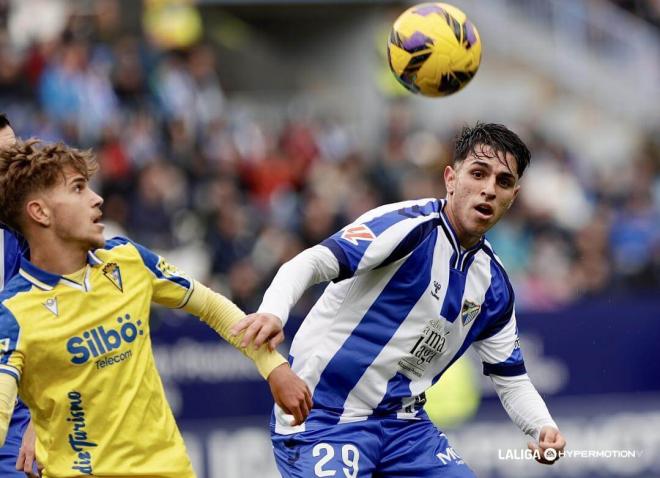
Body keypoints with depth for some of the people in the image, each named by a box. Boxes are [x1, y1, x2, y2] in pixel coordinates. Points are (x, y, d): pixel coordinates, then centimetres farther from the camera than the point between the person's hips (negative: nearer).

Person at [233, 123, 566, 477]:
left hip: (404, 423, 7)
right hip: (324, 418, -7)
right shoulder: (409, 226, -14)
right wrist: (272, 312, -47)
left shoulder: (493, 284, 8)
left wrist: (543, 427, -6)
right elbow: (311, 263, -27)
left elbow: (511, 381, 15)